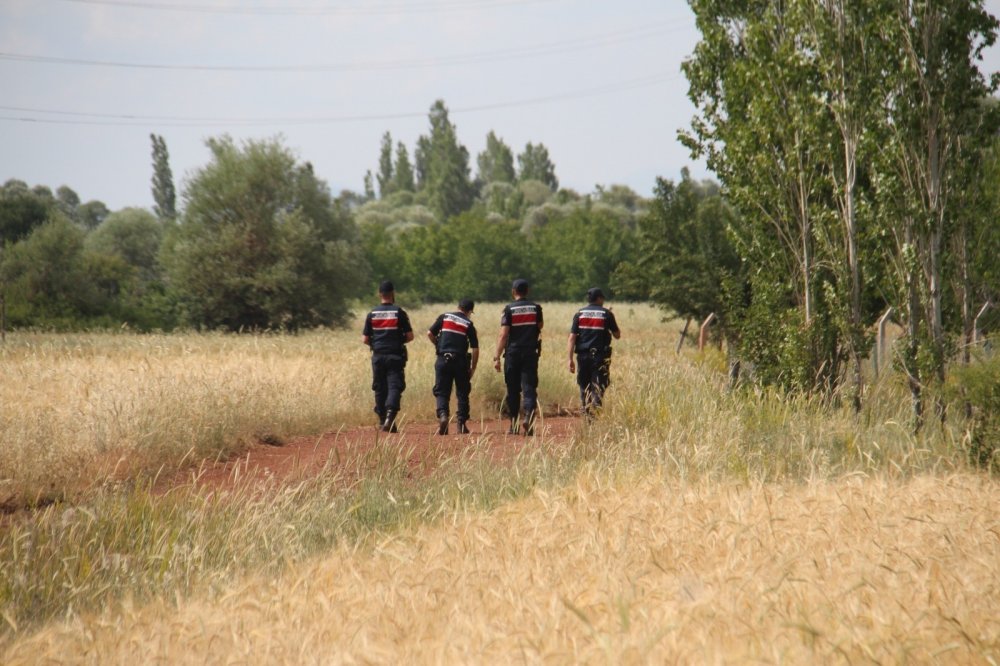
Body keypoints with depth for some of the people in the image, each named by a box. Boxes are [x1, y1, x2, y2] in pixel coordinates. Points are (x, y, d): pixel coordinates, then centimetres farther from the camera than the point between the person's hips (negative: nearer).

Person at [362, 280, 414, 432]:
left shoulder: (372, 314, 4)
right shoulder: (399, 312, -3)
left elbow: (365, 339, 4)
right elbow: (410, 336, -4)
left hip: (378, 356, 3)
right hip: (395, 356, -3)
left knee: (380, 388, 10)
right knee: (395, 386, -5)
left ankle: (382, 419, 11)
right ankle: (390, 414, -27)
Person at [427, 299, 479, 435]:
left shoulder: (444, 317, 8)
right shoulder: (469, 324, 4)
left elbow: (430, 333, 5)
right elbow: (475, 349, 1)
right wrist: (472, 369, 8)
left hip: (443, 360, 1)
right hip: (460, 361, -1)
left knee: (441, 391, 4)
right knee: (462, 392, 11)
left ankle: (442, 414, -21)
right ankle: (462, 423, 9)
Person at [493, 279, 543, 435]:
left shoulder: (509, 309, -4)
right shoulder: (535, 308, 3)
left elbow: (503, 335, -10)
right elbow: (540, 326, 22)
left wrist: (497, 357, -9)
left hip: (512, 353, -1)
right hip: (530, 353, 1)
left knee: (513, 390, 8)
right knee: (529, 387, -3)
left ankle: (514, 425, 12)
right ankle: (528, 416, -28)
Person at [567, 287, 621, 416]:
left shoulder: (579, 314, 6)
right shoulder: (606, 314, 0)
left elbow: (572, 338, -1)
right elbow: (617, 335, 7)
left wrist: (570, 359, -1)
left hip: (583, 356, 2)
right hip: (600, 356, -2)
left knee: (584, 387, 12)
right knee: (598, 387, -2)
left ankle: (586, 415, 13)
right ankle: (596, 413, -14)